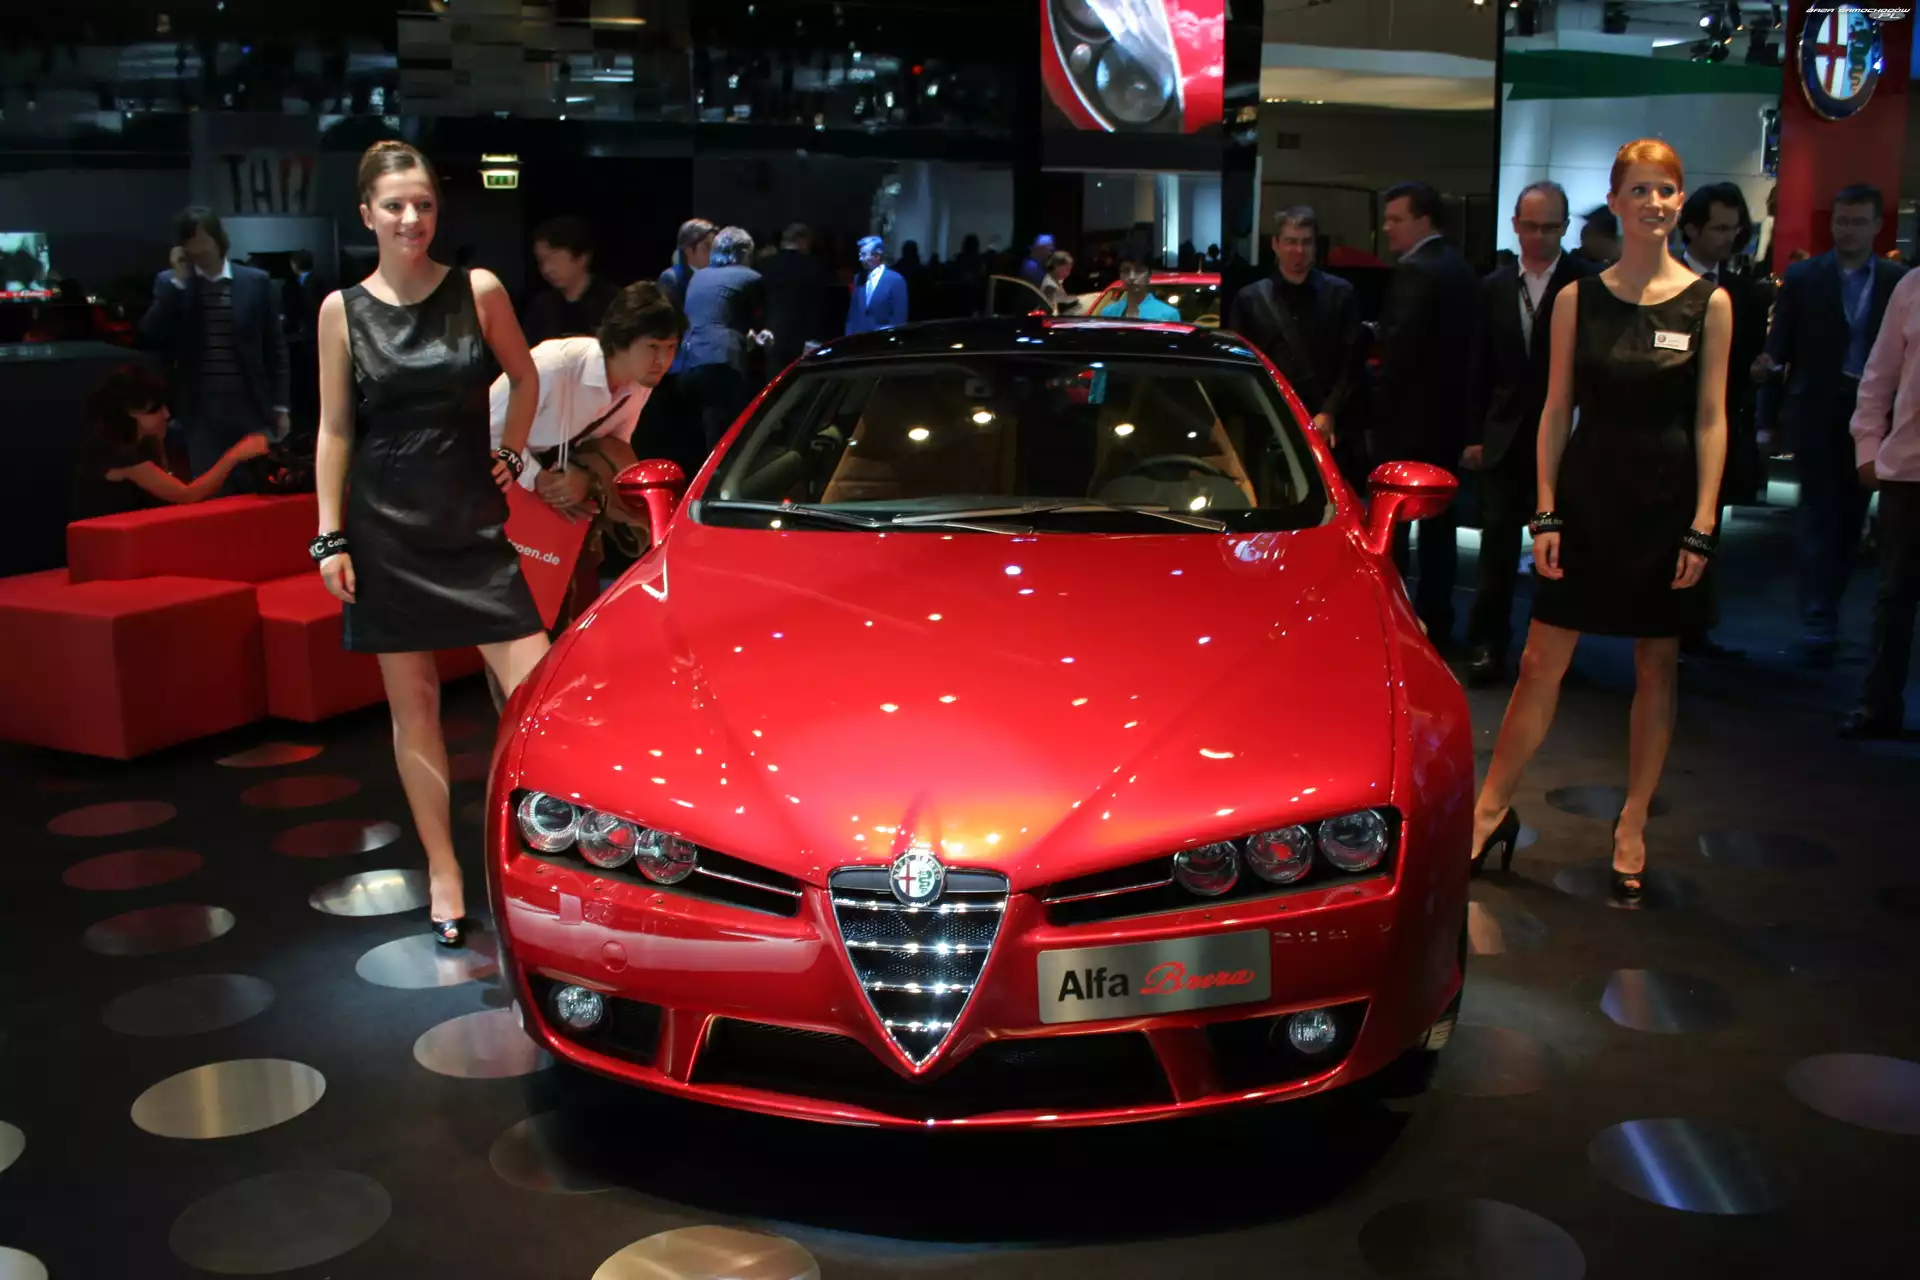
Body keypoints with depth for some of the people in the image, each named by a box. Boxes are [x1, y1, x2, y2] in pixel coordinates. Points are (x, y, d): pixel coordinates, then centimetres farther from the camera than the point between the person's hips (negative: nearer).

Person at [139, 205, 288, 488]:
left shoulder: (256, 281, 3)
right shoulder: (169, 283, 6)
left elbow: (274, 347, 4)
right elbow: (151, 336, -7)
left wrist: (280, 405, 1)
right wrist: (178, 281, -10)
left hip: (251, 406, -1)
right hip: (200, 410, 1)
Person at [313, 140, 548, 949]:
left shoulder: (478, 291, 0)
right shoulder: (343, 311, 1)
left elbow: (525, 377, 16)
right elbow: (334, 428, 3)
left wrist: (511, 454, 6)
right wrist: (329, 537, -1)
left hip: (471, 520, 0)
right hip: (384, 528, 1)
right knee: (412, 705, 6)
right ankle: (443, 870, 17)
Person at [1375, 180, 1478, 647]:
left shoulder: (1414, 272, -16)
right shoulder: (1461, 269, 12)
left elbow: (1400, 349, -21)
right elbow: (1466, 344, 14)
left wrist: (1379, 403, -12)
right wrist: (1463, 402, 16)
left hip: (1411, 417, -9)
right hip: (1450, 415, 9)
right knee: (1438, 522, 12)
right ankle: (1434, 622, 18)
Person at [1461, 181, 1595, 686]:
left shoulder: (1587, 284, -5)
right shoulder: (1494, 287, 7)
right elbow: (1481, 368, 9)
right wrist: (1474, 434, 5)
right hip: (1505, 436, 3)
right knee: (1497, 542, 3)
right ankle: (1488, 644, 9)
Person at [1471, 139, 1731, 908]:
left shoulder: (1708, 304, 1)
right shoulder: (1578, 299, 3)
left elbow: (1711, 419, -1)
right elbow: (1556, 410, 3)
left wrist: (1702, 524, -7)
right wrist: (1546, 511, -3)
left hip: (1668, 504, 0)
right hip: (1587, 497, 0)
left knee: (1657, 668, 7)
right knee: (1542, 662, 1)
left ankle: (1632, 828, 19)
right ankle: (1493, 809, 13)